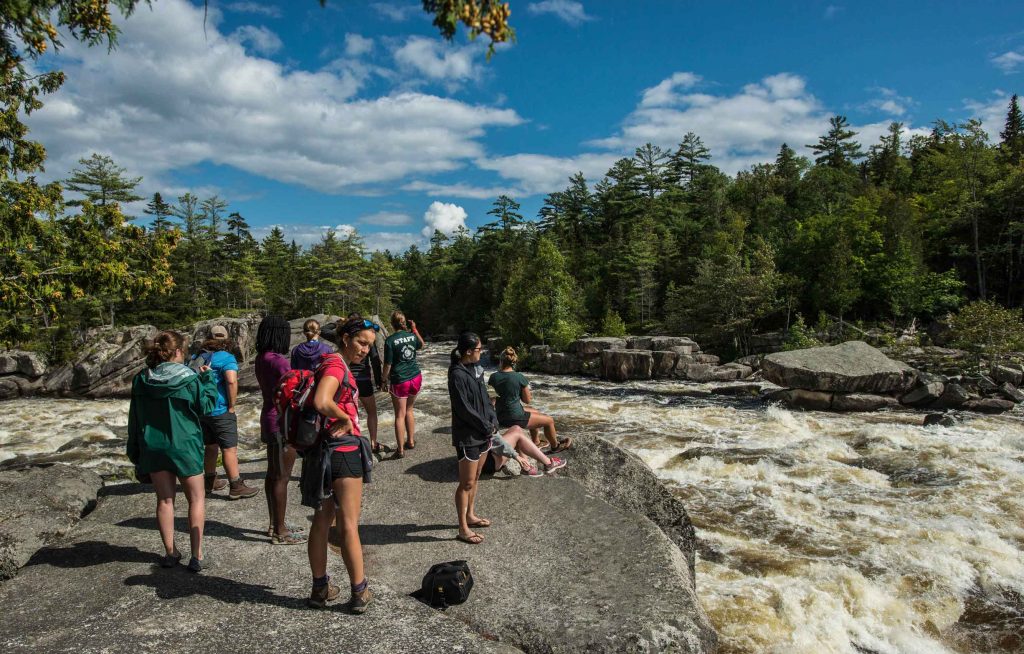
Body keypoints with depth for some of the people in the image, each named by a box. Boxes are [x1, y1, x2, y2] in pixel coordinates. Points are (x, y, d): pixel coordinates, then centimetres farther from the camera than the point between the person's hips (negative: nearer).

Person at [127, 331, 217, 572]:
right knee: (196, 499, 10)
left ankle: (170, 552, 23)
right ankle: (196, 555, 7)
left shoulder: (141, 381, -2)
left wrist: (135, 453, 13)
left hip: (153, 449, 4)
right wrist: (208, 379, 1)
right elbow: (205, 406, -6)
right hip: (184, 447, -3)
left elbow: (135, 419, 4)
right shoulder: (189, 379, -15)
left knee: (164, 500, 16)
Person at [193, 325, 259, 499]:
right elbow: (231, 381, -26)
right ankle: (236, 487, 0)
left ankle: (210, 482, 30)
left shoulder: (197, 357, 11)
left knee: (211, 445, 20)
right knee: (229, 448, -2)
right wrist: (231, 406, -15)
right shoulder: (226, 357, -12)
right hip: (219, 410, -7)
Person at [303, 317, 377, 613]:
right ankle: (359, 592, 14)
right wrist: (345, 418, -18)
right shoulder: (337, 366, -17)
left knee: (322, 520, 16)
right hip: (343, 449, -9)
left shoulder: (335, 365, 12)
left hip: (324, 452, 9)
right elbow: (321, 401, -33)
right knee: (349, 524, 2)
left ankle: (320, 588, 28)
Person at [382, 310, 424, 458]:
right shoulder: (412, 335, 2)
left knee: (400, 415, 3)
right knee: (409, 410, 22)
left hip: (399, 381, -5)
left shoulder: (390, 340, -13)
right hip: (416, 378, 5)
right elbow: (422, 344, 25)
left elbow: (388, 364, -12)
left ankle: (400, 450, 5)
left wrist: (384, 379, 1)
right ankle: (411, 441, 30)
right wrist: (414, 329, 27)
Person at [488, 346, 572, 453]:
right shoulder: (519, 377, -16)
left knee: (535, 412, 33)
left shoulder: (493, 377, -6)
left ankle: (536, 441, 46)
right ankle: (555, 446, 35)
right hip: (514, 418, -6)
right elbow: (527, 400, -3)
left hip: (500, 417, 6)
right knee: (549, 420, 13)